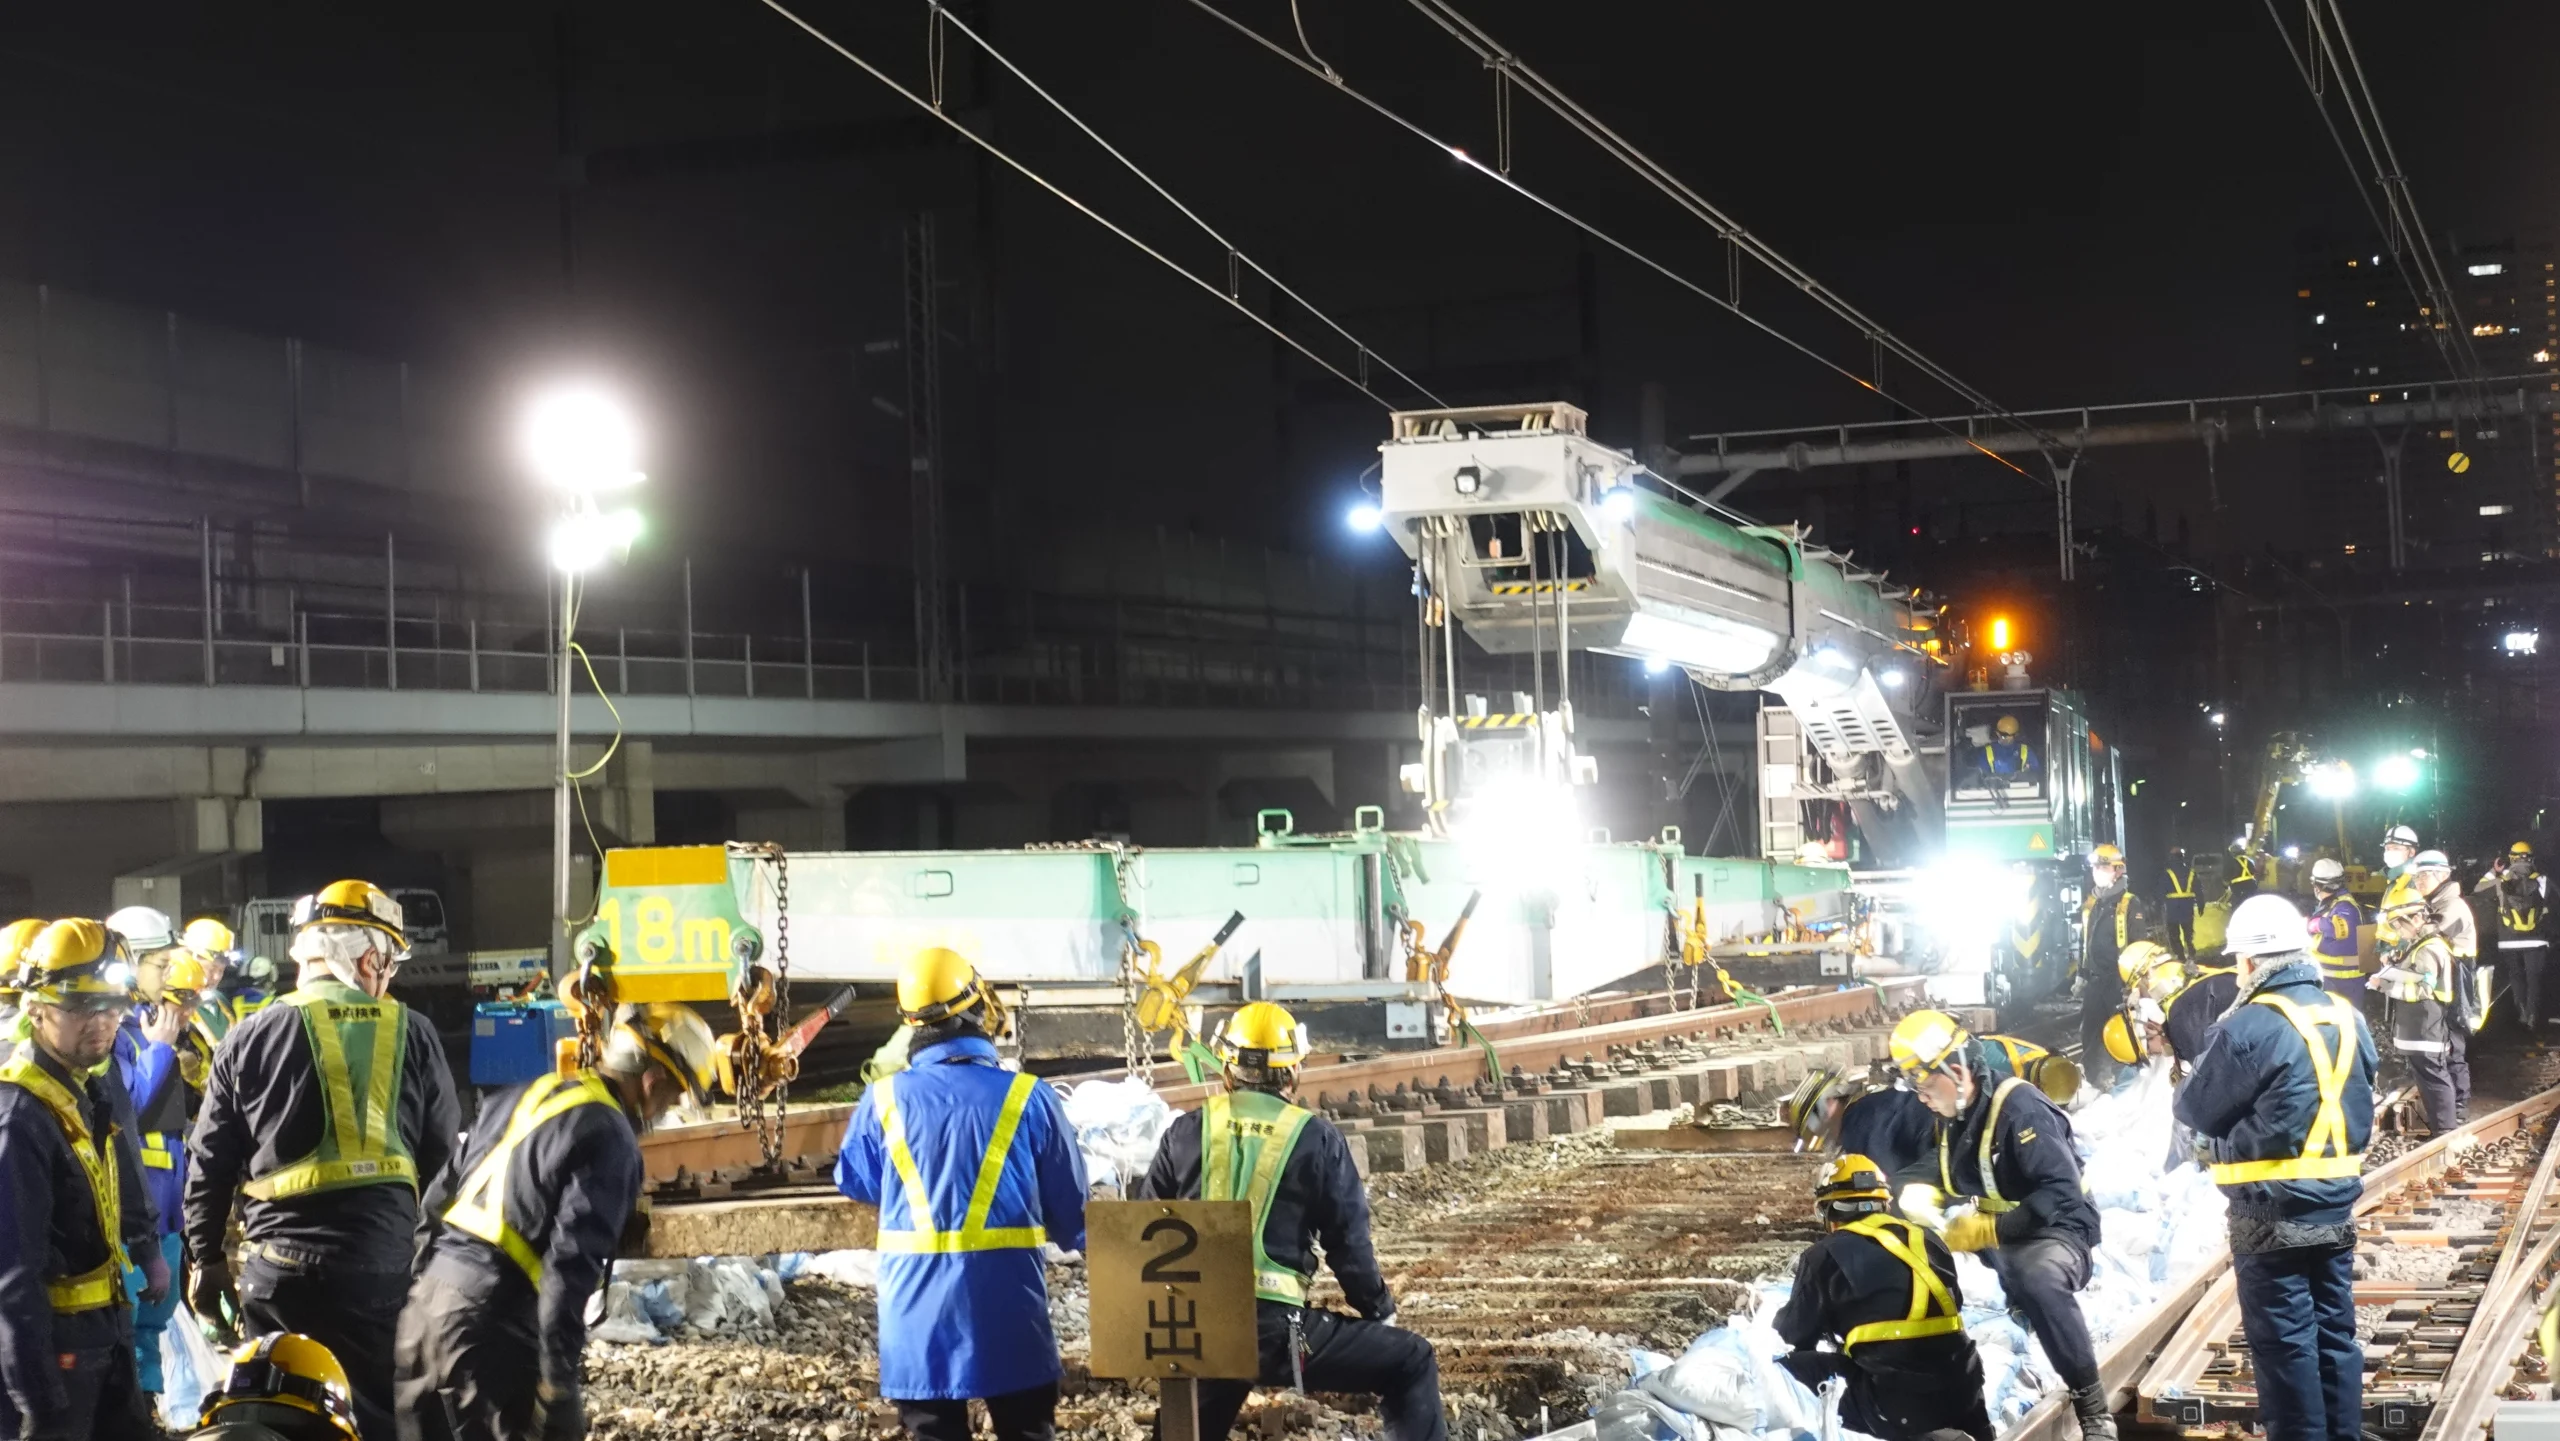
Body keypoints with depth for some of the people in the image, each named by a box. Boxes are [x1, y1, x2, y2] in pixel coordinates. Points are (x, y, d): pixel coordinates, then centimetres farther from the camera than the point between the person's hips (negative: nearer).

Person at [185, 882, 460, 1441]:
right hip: (381, 1261, -1)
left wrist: (207, 1257, 15)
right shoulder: (413, 1034, 0)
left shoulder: (251, 1036, 1)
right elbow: (442, 1152, 8)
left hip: (279, 1264, 1)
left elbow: (210, 1161, 5)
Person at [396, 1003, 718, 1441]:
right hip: (489, 1325, -9)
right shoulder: (610, 1141, -10)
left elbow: (436, 1202, 20)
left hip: (428, 1295, 9)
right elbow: (570, 1271, -18)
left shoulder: (524, 1099, 16)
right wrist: (559, 1383, -17)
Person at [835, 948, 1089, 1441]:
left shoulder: (883, 1099, -4)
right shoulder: (1029, 1097, -7)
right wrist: (1080, 1241, 23)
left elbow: (854, 1182, 13)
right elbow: (1070, 1204, 2)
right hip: (1008, 1301, -1)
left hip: (918, 1306, 1)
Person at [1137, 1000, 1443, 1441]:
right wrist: (1381, 1312, 16)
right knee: (1411, 1363, 10)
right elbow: (1349, 1242, 1)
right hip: (1278, 1329, -4)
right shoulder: (1315, 1139, -1)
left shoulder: (1186, 1132, 7)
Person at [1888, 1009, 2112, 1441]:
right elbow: (1930, 1169, 19)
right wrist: (1917, 1195, -6)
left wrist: (1988, 1230, -33)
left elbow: (2061, 1192, -30)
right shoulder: (1950, 1116, 6)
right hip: (1986, 1234, 9)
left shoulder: (2019, 1107, -22)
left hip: (2054, 1229, -9)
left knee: (2037, 1280, -41)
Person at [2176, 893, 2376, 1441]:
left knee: (2284, 1343, 1)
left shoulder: (2251, 1027, -18)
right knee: (2336, 1333, 13)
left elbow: (2196, 1109, -8)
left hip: (2272, 1214, -7)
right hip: (2337, 1204, 7)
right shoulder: (2349, 1018, 5)